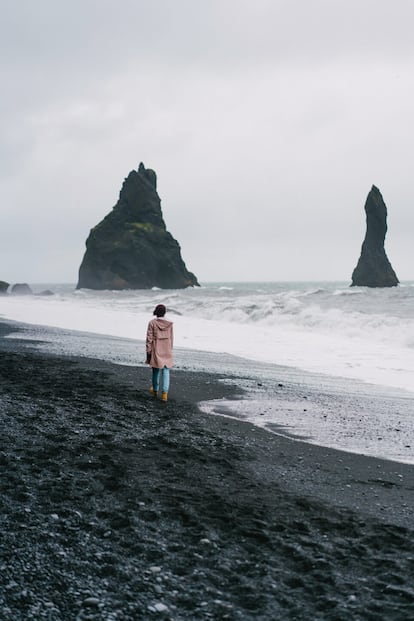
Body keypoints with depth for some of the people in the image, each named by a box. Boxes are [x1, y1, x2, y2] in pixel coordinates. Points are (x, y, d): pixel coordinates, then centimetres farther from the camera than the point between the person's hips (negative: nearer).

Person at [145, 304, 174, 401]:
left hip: (156, 351, -1)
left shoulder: (152, 323, -10)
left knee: (156, 371, 15)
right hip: (167, 351, 1)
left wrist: (148, 353, -2)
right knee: (166, 371, 3)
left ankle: (155, 390, 32)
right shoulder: (169, 324, -3)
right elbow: (171, 338, 5)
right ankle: (164, 393, -8)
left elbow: (149, 339, -8)